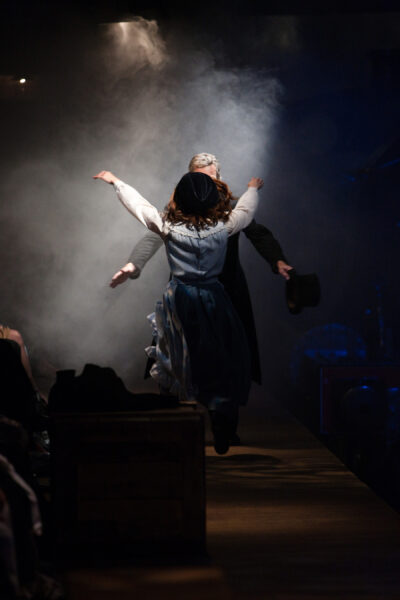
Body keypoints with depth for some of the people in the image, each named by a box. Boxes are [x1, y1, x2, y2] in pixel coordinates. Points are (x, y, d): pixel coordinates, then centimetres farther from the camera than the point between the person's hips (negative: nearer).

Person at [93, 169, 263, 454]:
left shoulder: (169, 227, -12)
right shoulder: (223, 227, -9)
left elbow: (139, 205, 2)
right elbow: (245, 210, 12)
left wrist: (115, 181, 19)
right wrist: (253, 189, 34)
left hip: (180, 301, 0)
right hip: (214, 299, 0)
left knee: (181, 366, 10)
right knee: (221, 365, 8)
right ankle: (222, 437, 7)